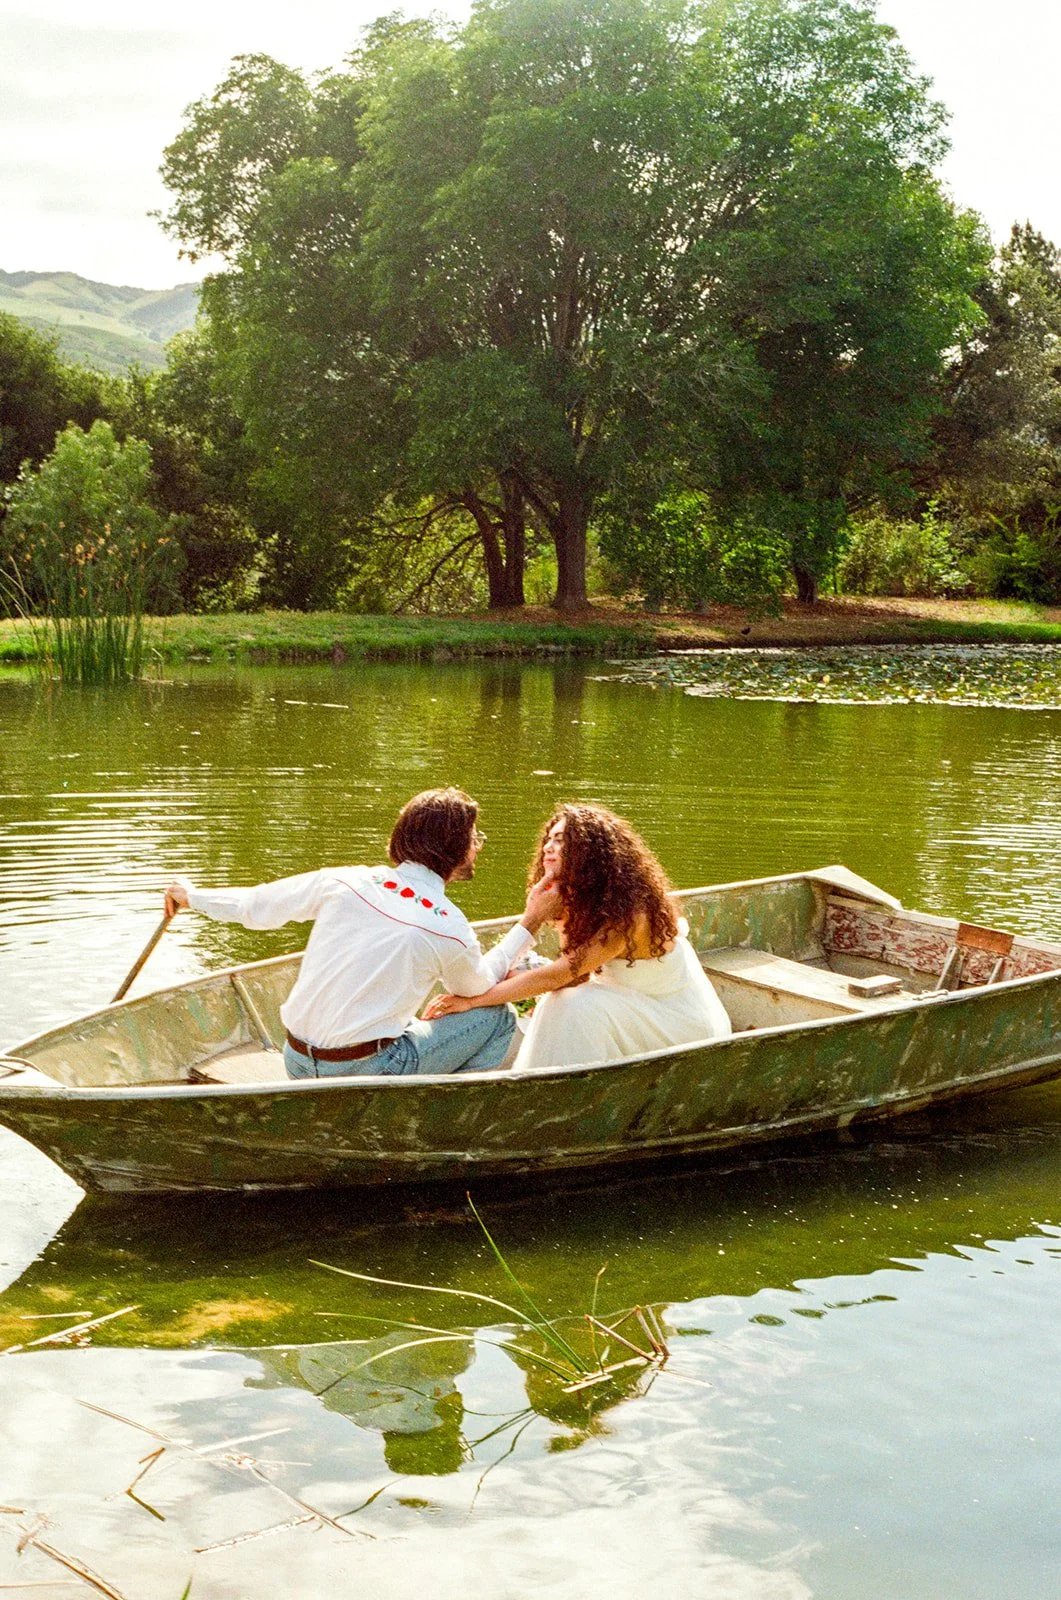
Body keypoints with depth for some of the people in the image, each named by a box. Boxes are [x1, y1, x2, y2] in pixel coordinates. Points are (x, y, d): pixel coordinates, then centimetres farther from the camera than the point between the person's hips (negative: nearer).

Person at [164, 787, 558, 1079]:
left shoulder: (345, 882, -1)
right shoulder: (450, 929, -11)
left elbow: (256, 906, 10)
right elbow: (478, 985, 12)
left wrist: (192, 896, 28)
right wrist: (529, 925, 19)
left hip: (297, 1067, 6)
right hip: (361, 1073, -6)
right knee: (498, 1016, 7)